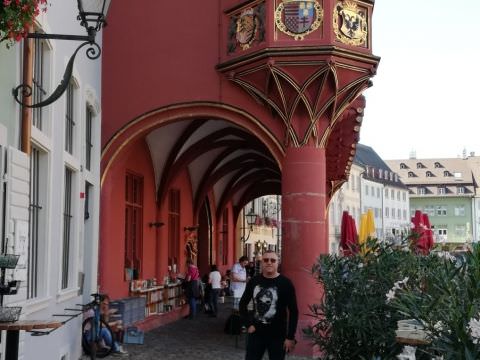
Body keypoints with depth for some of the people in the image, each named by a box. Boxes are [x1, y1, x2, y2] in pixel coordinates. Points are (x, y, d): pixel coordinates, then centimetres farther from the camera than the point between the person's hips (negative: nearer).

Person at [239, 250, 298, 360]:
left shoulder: (285, 283, -9)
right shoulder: (254, 281, 1)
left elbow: (293, 311, -7)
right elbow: (243, 304, 13)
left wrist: (290, 337, -9)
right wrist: (248, 324, 3)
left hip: (277, 335, -3)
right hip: (256, 333, 3)